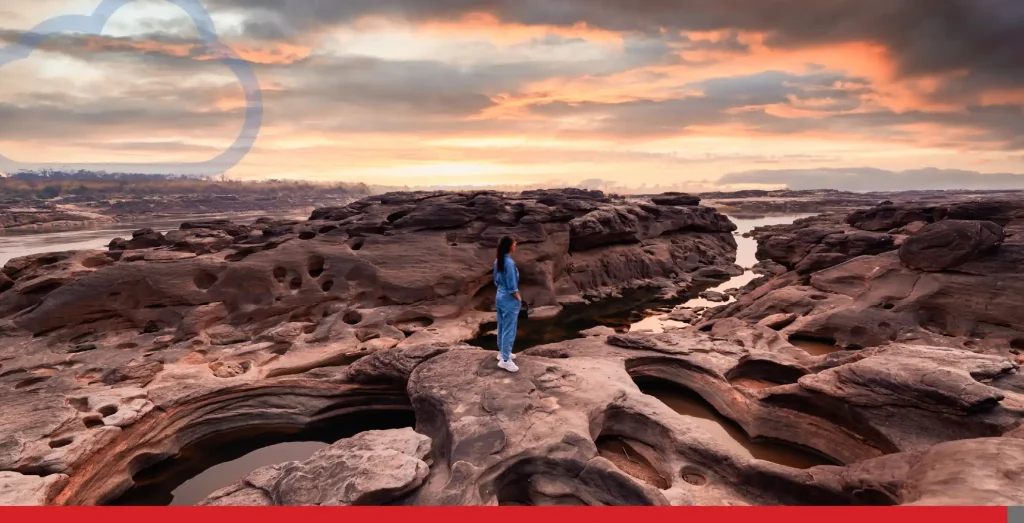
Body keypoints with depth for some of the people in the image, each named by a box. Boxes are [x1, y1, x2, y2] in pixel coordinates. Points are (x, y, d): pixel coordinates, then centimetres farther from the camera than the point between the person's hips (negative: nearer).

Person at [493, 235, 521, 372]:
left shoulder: (497, 261, 4)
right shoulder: (509, 262, -23)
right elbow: (512, 287, -20)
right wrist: (518, 298, -7)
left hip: (500, 297, 9)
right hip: (510, 300, -9)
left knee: (501, 327, 19)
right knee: (509, 329, -1)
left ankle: (502, 352, 32)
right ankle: (505, 360, 4)